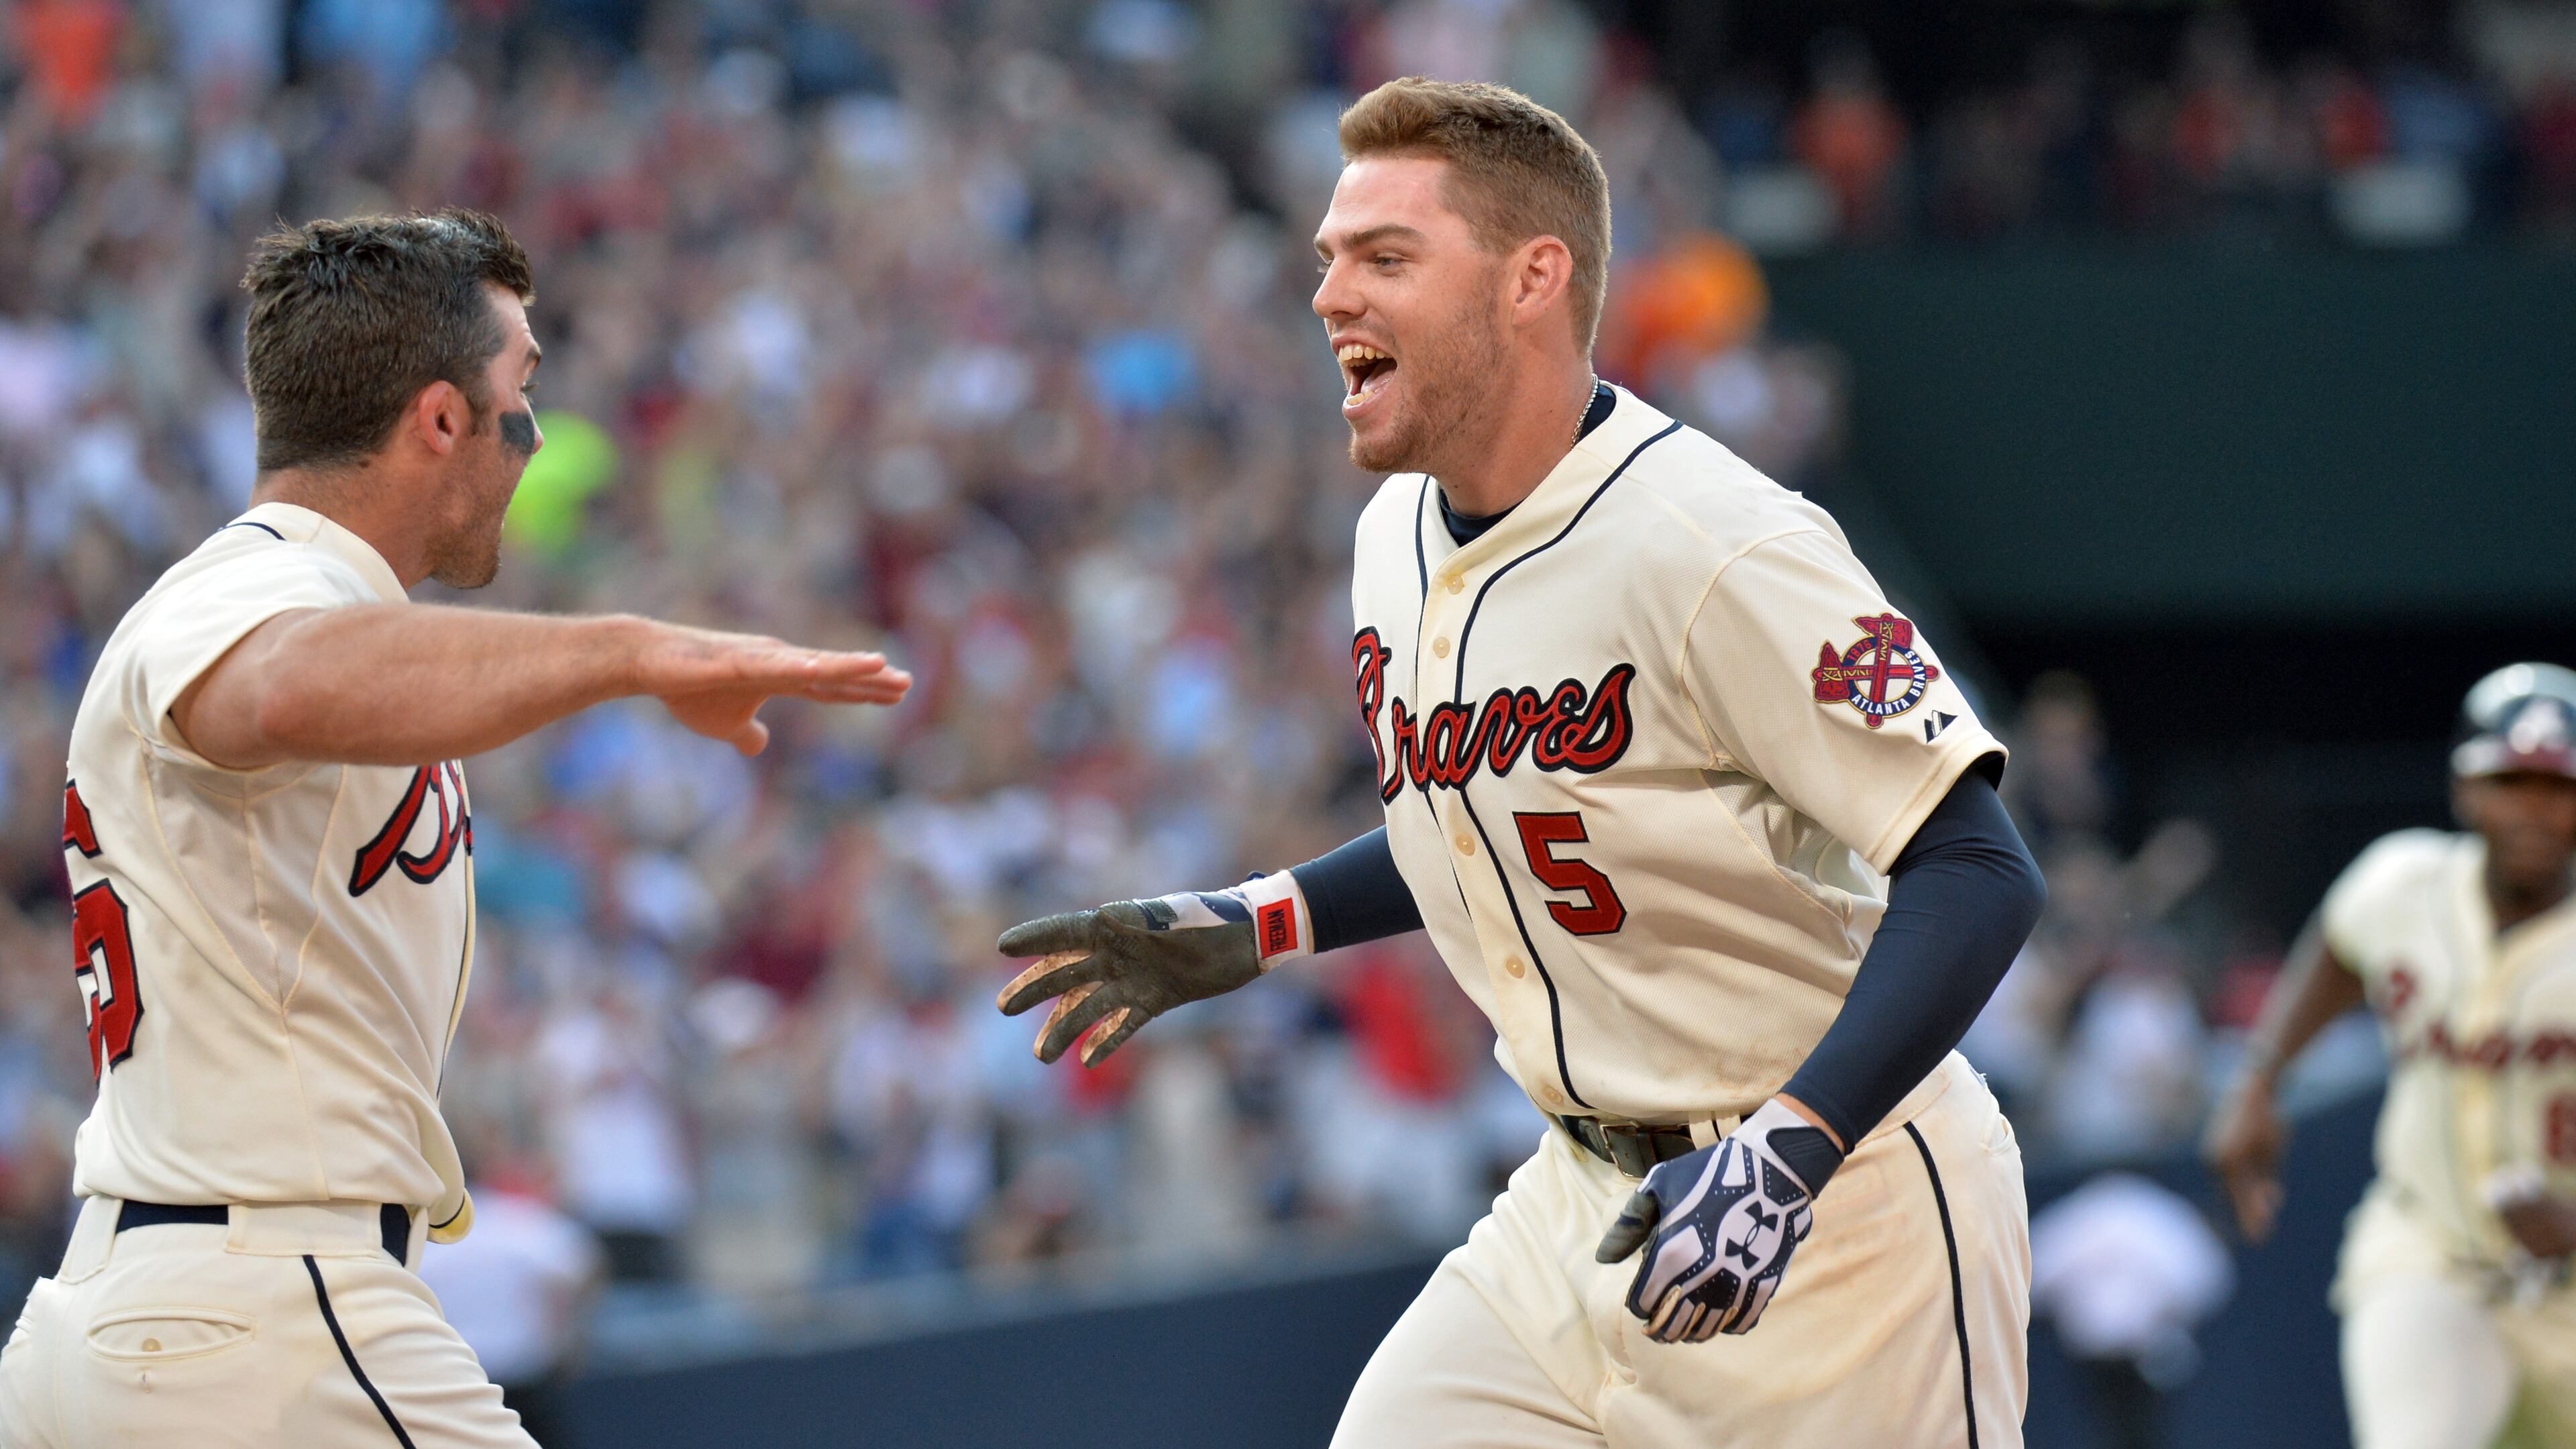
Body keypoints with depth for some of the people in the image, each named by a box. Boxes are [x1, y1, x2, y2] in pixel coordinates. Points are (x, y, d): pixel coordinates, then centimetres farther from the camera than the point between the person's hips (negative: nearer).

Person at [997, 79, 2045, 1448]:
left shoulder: (1718, 550, -21)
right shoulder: (1400, 538, 5)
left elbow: (1980, 874, -24)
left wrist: (1785, 1154, -33)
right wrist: (1253, 926, 13)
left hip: (1837, 1222, -7)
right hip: (1587, 1205, 7)